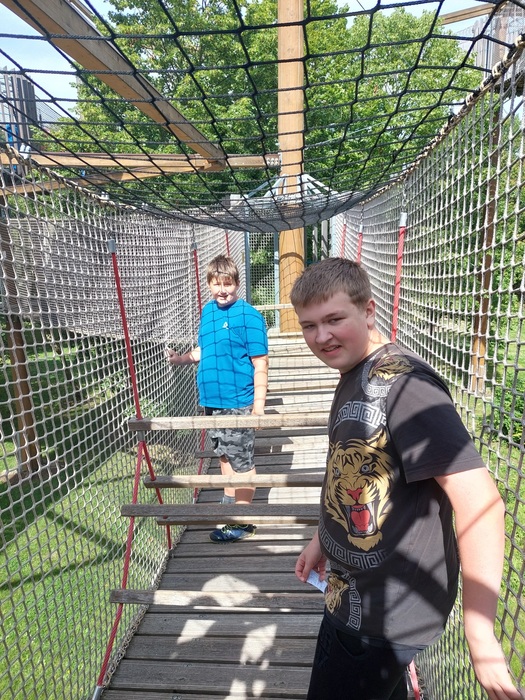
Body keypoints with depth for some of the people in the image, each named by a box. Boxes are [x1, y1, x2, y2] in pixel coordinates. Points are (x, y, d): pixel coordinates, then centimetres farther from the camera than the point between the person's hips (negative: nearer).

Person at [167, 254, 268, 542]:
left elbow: (260, 364, -15)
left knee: (242, 461, 5)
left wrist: (258, 405, -17)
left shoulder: (248, 315, -14)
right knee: (224, 454, 22)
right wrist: (181, 358, 8)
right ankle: (229, 502, 41)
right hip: (212, 400, 7)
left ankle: (242, 522, 20)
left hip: (238, 403, -7)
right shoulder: (208, 310, 7)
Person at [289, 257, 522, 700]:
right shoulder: (353, 377, 3)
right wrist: (323, 538, 19)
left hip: (388, 613, -8)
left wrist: (479, 634, -25)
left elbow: (480, 500, -29)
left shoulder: (402, 381, -26)